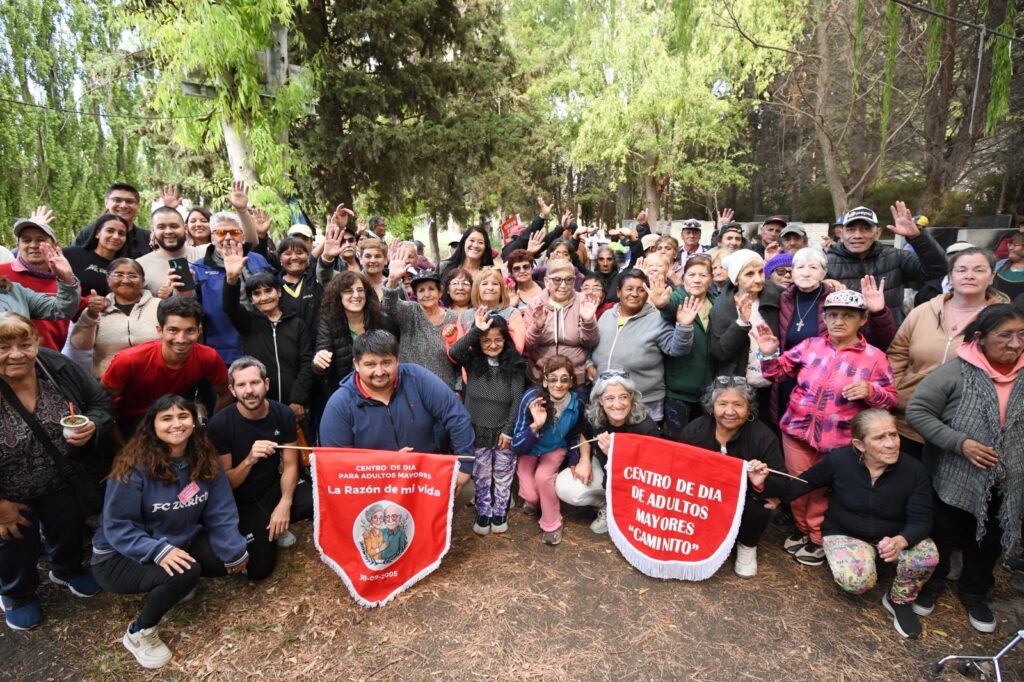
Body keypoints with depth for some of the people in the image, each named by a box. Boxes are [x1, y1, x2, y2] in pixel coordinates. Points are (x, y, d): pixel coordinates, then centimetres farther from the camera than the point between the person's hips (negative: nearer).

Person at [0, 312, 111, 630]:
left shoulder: (58, 367, -17)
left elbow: (100, 402, -5)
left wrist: (92, 427, -28)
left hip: (65, 481, 3)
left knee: (70, 529, 20)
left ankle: (66, 570, 53)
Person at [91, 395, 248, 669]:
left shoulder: (204, 459, -10)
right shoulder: (135, 465, -24)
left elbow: (220, 512, -8)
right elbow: (118, 527, -22)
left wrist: (235, 551, -20)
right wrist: (159, 551, -36)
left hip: (180, 542, 6)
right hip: (121, 556, -5)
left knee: (228, 559, -15)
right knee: (185, 573, -31)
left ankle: (175, 585, 14)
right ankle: (139, 633, -2)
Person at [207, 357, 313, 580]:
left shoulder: (283, 413, -11)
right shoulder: (219, 424, -19)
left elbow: (290, 465, -6)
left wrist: (284, 503, -23)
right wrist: (249, 460, -35)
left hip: (275, 488, 3)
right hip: (242, 501, -3)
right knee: (259, 569, -16)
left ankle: (275, 526, 6)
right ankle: (260, 529, 17)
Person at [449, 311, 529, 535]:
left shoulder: (515, 365, -5)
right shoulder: (472, 361, -3)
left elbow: (517, 399, -6)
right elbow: (453, 352, -24)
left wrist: (508, 430, -10)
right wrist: (476, 329, -26)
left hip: (504, 432, 0)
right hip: (477, 431, 0)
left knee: (503, 476, 14)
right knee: (480, 477, 12)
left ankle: (500, 513, 33)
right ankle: (483, 512, 30)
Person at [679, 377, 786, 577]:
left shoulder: (764, 437, -16)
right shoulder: (693, 430, -12)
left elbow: (782, 485, -18)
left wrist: (762, 484, -41)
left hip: (745, 503, 0)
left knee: (759, 507, -30)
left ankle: (747, 546, 4)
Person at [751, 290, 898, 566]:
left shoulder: (874, 357, -5)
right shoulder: (810, 346, 0)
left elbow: (890, 398, -1)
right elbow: (779, 372, 5)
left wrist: (870, 391, -21)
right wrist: (769, 354, -14)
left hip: (837, 439, -2)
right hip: (797, 430, 2)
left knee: (823, 490, 13)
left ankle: (817, 538, 33)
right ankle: (803, 529, 37)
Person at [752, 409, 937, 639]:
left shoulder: (914, 470, -17)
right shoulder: (839, 460, -20)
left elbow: (921, 520, -15)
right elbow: (801, 484, -9)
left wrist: (899, 541, -38)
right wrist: (764, 483, -27)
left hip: (894, 536, 2)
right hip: (844, 533, -2)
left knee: (927, 555, -30)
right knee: (855, 581, -30)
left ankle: (900, 599, 2)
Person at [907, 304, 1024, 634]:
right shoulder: (957, 372, -18)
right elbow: (916, 411, -16)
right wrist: (960, 443, -22)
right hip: (954, 480, -4)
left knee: (989, 544, 21)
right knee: (944, 538, 16)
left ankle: (975, 592, 45)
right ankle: (932, 583, 41)